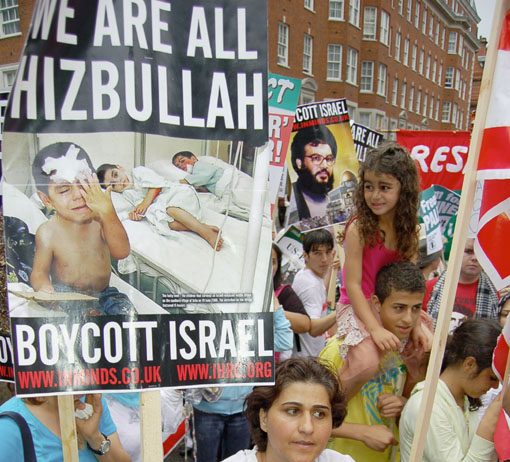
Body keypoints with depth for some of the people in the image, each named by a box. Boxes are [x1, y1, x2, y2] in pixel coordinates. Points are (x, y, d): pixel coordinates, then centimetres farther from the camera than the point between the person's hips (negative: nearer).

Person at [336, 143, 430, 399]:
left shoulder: (408, 229, -2)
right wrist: (375, 329, -23)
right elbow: (353, 285, -19)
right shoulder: (358, 228, -19)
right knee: (367, 364, -28)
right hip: (356, 308, -6)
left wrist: (417, 325, -6)